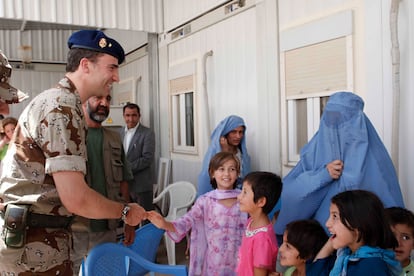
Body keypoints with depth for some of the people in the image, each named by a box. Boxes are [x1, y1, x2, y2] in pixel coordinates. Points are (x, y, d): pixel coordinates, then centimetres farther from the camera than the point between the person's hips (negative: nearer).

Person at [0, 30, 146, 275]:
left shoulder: (57, 101, 13)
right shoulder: (62, 107, -19)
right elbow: (76, 198, -25)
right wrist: (125, 211, -10)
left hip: (37, 239, 10)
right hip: (34, 246, -10)